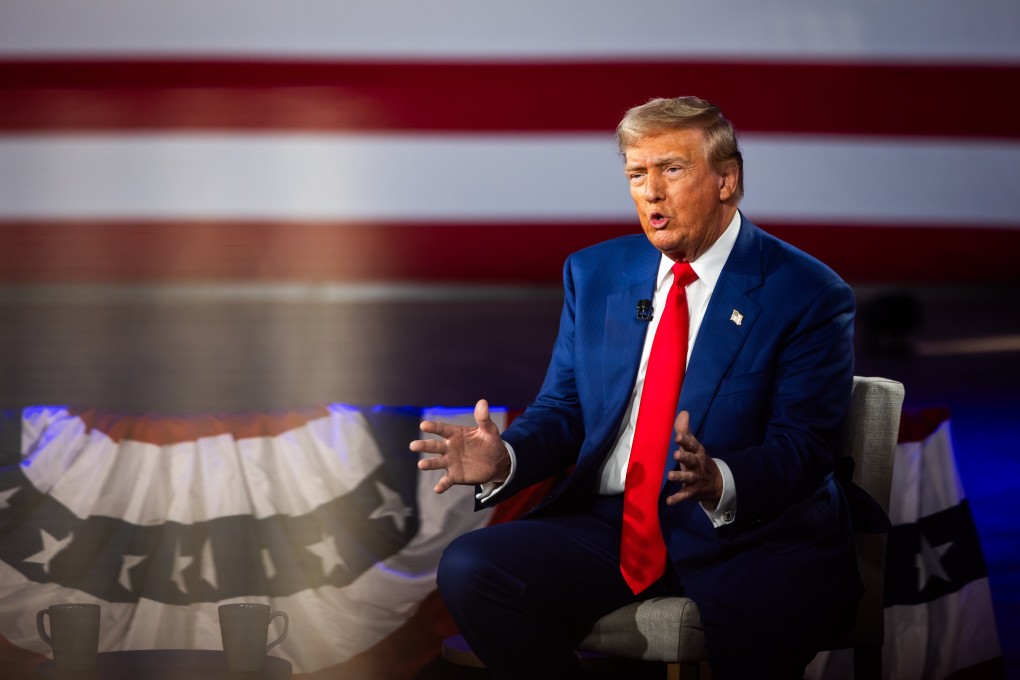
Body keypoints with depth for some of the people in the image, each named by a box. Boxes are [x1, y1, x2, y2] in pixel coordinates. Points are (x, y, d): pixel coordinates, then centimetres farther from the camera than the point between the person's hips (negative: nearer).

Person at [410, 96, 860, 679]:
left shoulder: (808, 295, -1)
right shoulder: (595, 274, 15)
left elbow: (803, 449, -8)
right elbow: (563, 408, 15)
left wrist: (719, 482, -30)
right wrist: (505, 460, -8)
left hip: (742, 540, -5)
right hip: (610, 527, 5)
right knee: (469, 570, -20)